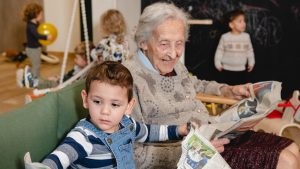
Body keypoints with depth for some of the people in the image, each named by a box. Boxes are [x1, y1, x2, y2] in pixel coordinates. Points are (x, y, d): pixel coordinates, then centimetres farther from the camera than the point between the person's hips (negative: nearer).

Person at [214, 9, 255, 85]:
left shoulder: (246, 36, -1)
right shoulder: (225, 37, -8)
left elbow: (250, 50, 10)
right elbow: (219, 51, 0)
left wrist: (251, 63, 9)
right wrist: (218, 64, -2)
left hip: (242, 70, 2)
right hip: (227, 70, -2)